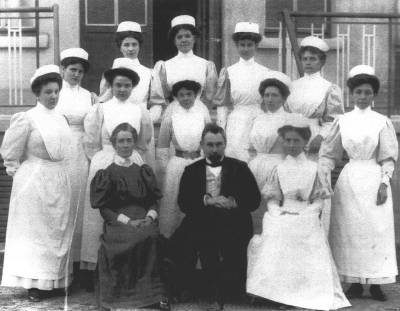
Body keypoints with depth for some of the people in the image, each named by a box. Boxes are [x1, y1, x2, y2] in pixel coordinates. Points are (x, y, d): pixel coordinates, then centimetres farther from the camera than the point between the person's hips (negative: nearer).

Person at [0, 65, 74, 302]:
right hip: (35, 182, -6)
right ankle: (34, 283, 7)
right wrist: (19, 173, 1)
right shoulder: (27, 118, -10)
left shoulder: (61, 119, 8)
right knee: (35, 231, 0)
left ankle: (55, 279, 22)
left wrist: (57, 173, 13)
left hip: (60, 180, 6)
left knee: (58, 231, 11)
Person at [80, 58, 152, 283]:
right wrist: (107, 159, 4)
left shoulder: (140, 112, 7)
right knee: (100, 213, -1)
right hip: (103, 166, -1)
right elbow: (91, 143, 4)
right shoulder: (100, 110, 1)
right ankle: (95, 264, 6)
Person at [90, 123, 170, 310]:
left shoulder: (143, 171, 17)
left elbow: (154, 201, 15)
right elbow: (103, 209, 0)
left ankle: (155, 294, -22)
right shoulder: (107, 173, 6)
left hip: (144, 221, 3)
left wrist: (150, 217, -8)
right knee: (131, 238, -34)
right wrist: (127, 221, -13)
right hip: (117, 222, -2)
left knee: (151, 236, -30)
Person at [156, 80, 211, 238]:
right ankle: (166, 237, 20)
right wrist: (164, 165, 2)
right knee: (171, 201, 6)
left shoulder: (202, 110, -1)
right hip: (177, 163, -1)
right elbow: (162, 143, 4)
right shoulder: (171, 112, -3)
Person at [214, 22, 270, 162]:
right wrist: (220, 130, 0)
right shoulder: (228, 72, 6)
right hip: (236, 122, 0)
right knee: (235, 149, -10)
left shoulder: (265, 73, 6)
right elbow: (221, 104, 6)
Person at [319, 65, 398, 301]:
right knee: (349, 232, 3)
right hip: (349, 181, 2)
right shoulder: (343, 122, 5)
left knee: (376, 231, -1)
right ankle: (355, 283, 13)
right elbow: (330, 153, 8)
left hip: (374, 179, -2)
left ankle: (376, 282, 7)